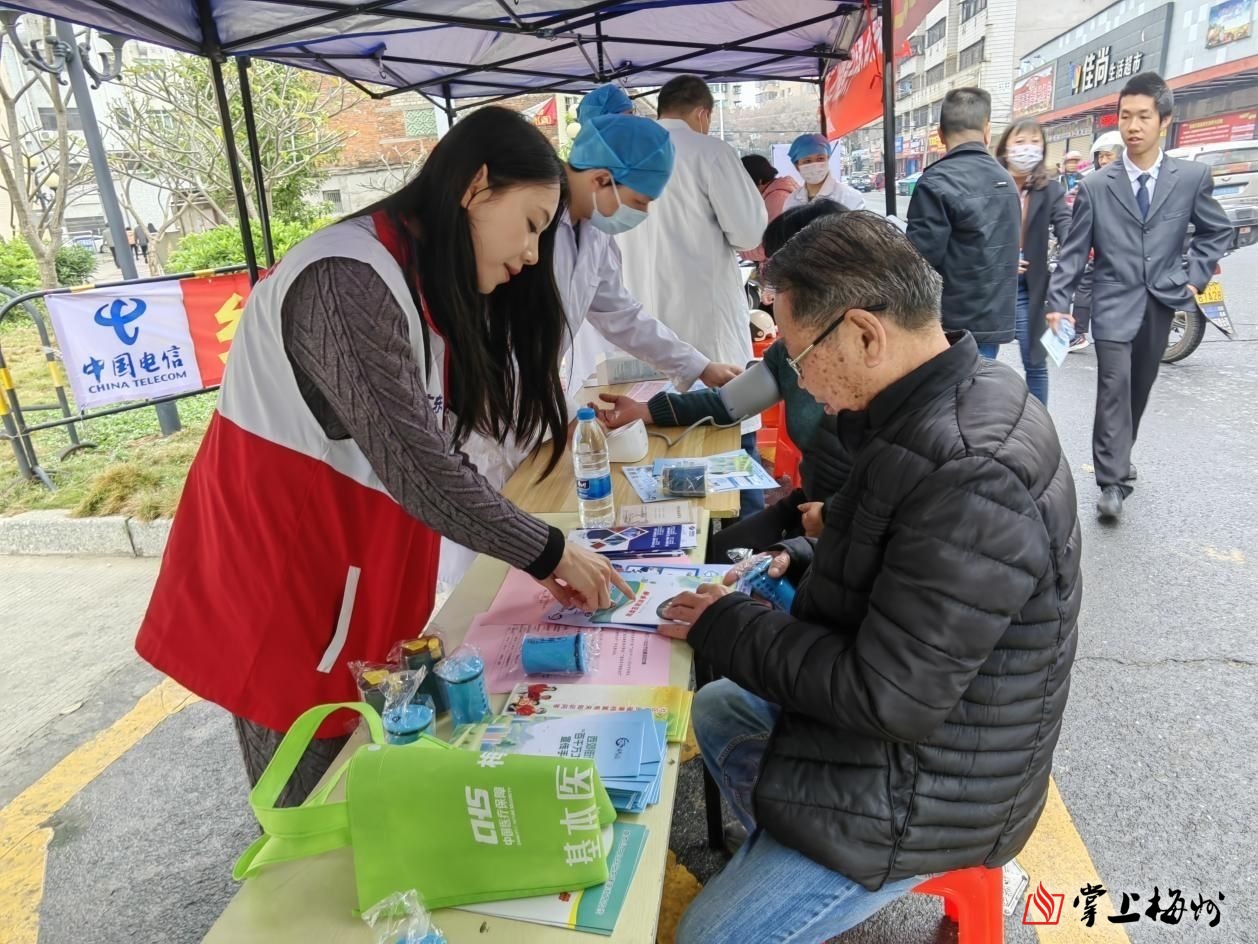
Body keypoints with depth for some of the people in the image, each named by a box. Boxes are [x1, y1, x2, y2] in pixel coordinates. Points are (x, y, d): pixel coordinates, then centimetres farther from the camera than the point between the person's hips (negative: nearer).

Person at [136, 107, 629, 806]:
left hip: (358, 560, 8)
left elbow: (434, 452, 5)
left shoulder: (425, 283, 7)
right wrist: (546, 551, -17)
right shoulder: (349, 281, -24)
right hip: (284, 570, -8)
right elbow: (414, 466, -28)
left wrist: (531, 554, -1)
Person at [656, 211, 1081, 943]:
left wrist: (726, 627, -19)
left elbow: (888, 696, -30)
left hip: (930, 789, -9)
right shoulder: (959, 398, -2)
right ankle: (782, 859, 37)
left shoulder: (970, 476, -34)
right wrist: (801, 562, 0)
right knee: (715, 710, 23)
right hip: (908, 714, 9)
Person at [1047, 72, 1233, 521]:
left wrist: (1193, 276, 1)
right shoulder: (1096, 185, -2)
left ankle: (1117, 459, 33)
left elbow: (1217, 232, 13)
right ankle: (1113, 481, -12)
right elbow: (1074, 250, -3)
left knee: (1139, 389, 13)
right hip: (1114, 303, -2)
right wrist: (1058, 302, -10)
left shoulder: (1193, 177, 1)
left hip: (1161, 302, 3)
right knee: (1114, 386, -14)